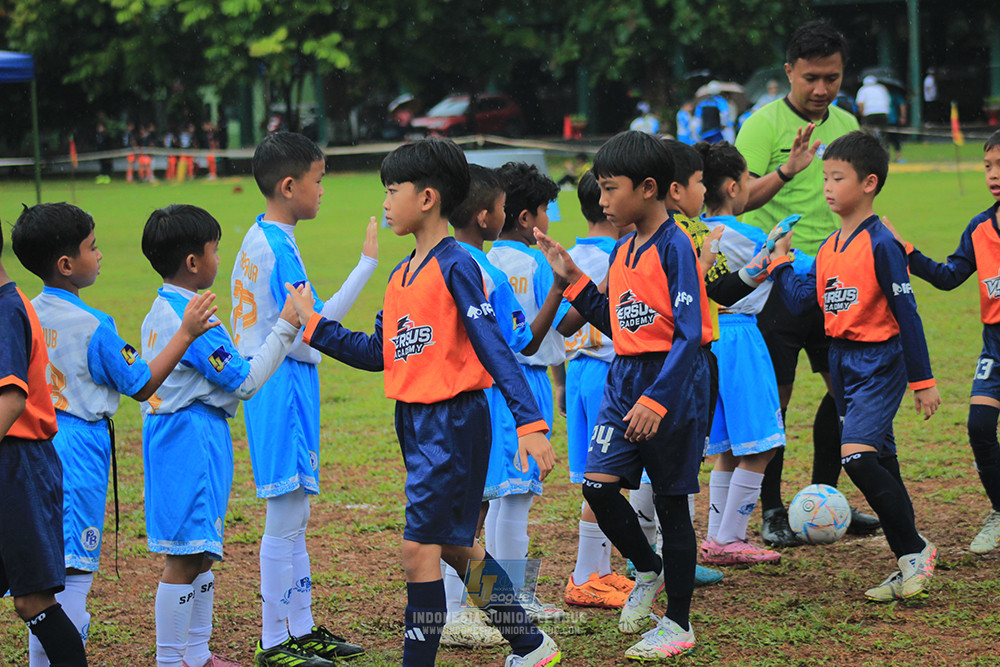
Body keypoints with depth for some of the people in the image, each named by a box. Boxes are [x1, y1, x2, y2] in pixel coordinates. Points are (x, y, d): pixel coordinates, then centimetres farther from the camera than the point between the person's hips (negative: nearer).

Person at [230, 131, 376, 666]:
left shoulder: (255, 240, 13)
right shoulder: (279, 247, -17)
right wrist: (367, 264, -17)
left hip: (263, 379, 10)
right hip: (284, 385, -10)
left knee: (292, 517, 15)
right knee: (285, 519, -5)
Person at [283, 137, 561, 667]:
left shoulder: (456, 266, -14)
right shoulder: (400, 276, 12)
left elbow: (494, 348, -19)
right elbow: (377, 353, 16)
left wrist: (529, 423, -26)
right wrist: (312, 324, 12)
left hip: (454, 422, -9)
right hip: (414, 422, 9)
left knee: (420, 547, -10)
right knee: (454, 547, 14)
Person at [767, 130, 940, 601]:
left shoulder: (881, 245, -14)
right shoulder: (829, 248, 9)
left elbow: (906, 314, -12)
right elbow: (799, 300, 10)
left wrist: (922, 380, -11)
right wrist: (779, 259, 6)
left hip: (880, 364, -8)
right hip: (842, 363, 8)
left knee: (857, 456, -21)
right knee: (880, 465, 12)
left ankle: (914, 548, -8)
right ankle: (909, 563, 19)